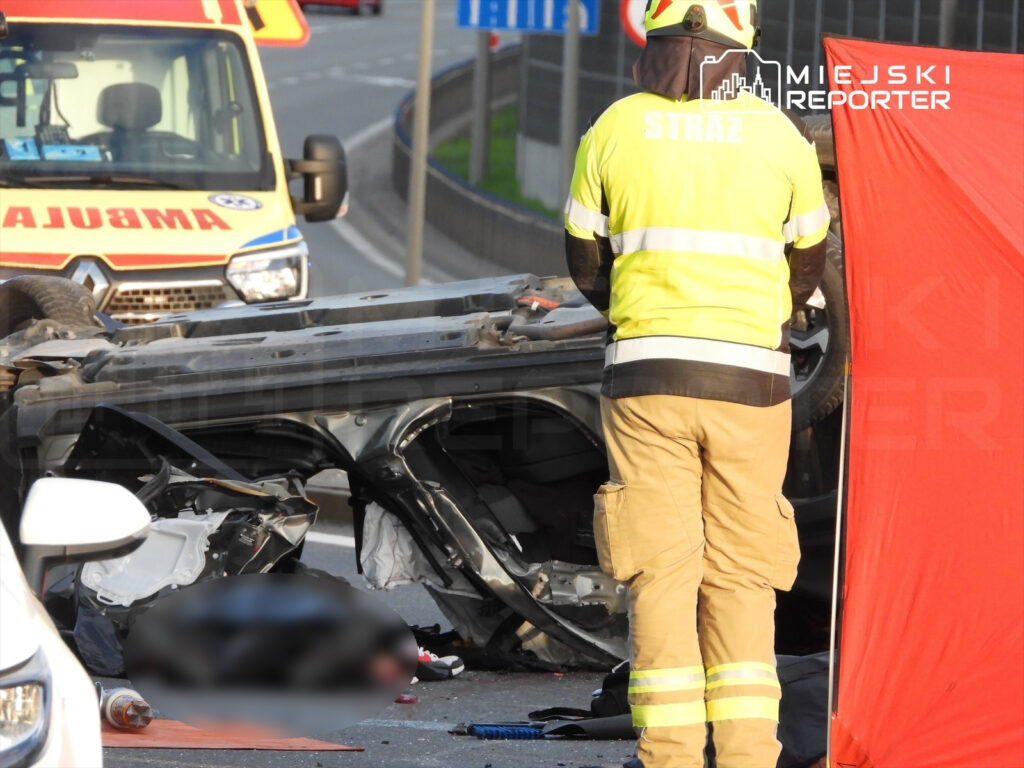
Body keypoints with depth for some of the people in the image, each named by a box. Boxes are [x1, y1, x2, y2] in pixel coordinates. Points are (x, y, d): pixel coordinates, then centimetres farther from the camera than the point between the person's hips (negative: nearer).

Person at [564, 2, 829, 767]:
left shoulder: (614, 129, 0)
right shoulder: (780, 136, 0)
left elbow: (585, 260, 11)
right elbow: (807, 265, 12)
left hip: (645, 369, 0)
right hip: (750, 376, 0)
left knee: (661, 571, 3)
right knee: (741, 576, 7)